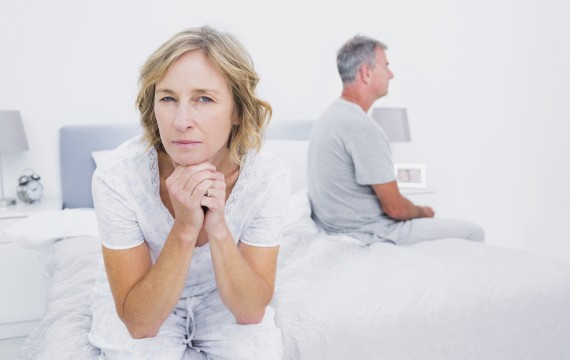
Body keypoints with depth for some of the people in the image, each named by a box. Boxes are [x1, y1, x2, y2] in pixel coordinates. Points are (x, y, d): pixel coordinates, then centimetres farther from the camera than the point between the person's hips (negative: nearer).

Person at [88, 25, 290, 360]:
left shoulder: (270, 174, -24)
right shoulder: (118, 176, -27)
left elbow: (251, 311, -19)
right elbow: (140, 322, -22)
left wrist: (218, 229, -36)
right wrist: (184, 229, -37)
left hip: (223, 299, 1)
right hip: (139, 303, 0)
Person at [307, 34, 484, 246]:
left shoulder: (330, 116, 5)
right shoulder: (364, 128, -25)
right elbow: (395, 209, -22)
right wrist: (423, 211, 1)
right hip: (367, 234, -10)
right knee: (473, 233, 1)